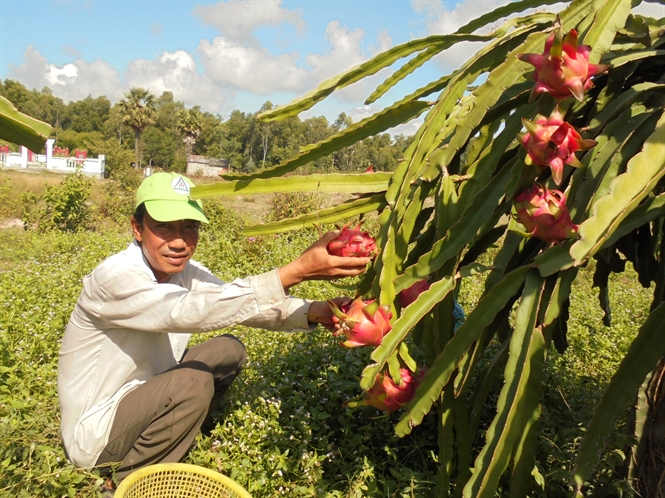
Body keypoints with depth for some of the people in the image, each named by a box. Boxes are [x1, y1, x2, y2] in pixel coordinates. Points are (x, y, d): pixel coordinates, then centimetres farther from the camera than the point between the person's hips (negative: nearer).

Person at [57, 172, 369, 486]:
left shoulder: (185, 271, -6)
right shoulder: (113, 278, -29)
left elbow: (239, 303, -12)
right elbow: (188, 311, -44)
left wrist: (313, 312, -32)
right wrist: (297, 271, -49)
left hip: (141, 394, 7)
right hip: (94, 430, -7)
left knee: (229, 350, 0)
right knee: (193, 382, -28)